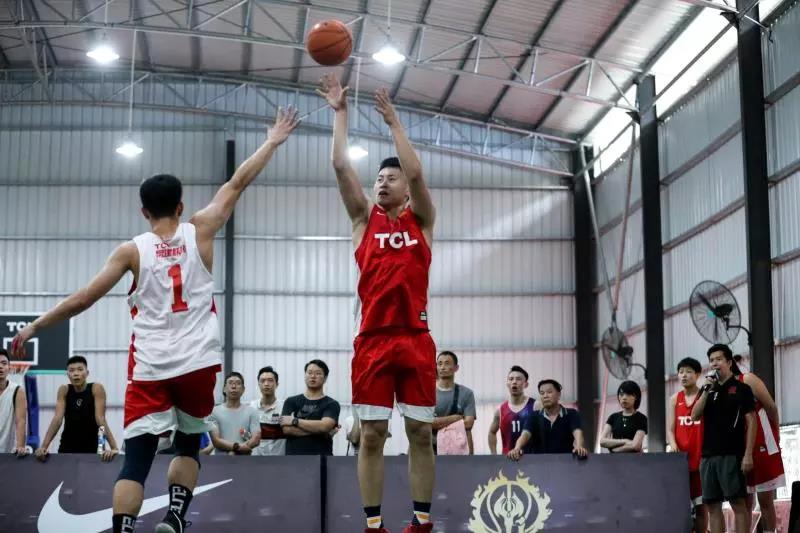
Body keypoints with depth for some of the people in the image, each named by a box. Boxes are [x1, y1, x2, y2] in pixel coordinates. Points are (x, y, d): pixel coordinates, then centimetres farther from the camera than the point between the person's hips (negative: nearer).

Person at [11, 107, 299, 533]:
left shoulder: (132, 251, 1)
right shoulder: (199, 232, 3)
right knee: (188, 442, 21)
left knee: (136, 458, -1)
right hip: (198, 362, 1)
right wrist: (273, 141, 18)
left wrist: (34, 327, 9)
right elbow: (237, 183, 9)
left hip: (150, 366, -1)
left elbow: (82, 299, 0)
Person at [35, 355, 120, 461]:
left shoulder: (96, 389, -11)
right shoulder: (64, 390, -3)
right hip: (67, 448, 2)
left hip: (92, 448, -2)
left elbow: (100, 419, -18)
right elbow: (57, 419, -12)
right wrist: (44, 446, -24)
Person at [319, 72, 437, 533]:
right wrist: (340, 113, 3)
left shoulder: (421, 219, 10)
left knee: (420, 433, 3)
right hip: (373, 339, 0)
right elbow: (342, 167, 4)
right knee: (372, 434, 0)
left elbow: (416, 173, -6)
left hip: (415, 338, 0)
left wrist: (394, 121, -3)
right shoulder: (365, 218, 12)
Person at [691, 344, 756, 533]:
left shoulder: (741, 388, 2)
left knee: (738, 503, -7)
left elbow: (751, 422, -4)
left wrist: (748, 454, -12)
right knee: (712, 505, 5)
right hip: (708, 455, 5)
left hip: (732, 455, -5)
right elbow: (694, 416, 5)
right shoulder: (707, 389, 17)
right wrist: (707, 391, -5)